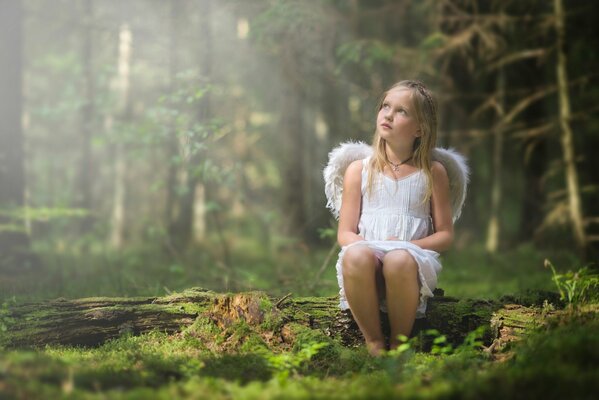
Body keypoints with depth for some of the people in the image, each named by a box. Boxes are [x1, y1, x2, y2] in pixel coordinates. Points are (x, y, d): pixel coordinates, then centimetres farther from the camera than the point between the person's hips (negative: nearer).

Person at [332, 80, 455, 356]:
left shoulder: (433, 173, 13)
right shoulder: (359, 170, 15)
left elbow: (445, 235, 11)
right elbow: (345, 233, 10)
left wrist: (409, 246, -9)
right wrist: (365, 246, -13)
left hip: (415, 263, -1)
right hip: (367, 262, 1)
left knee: (400, 261, -38)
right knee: (356, 256, -36)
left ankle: (398, 344, -15)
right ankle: (374, 343, -18)